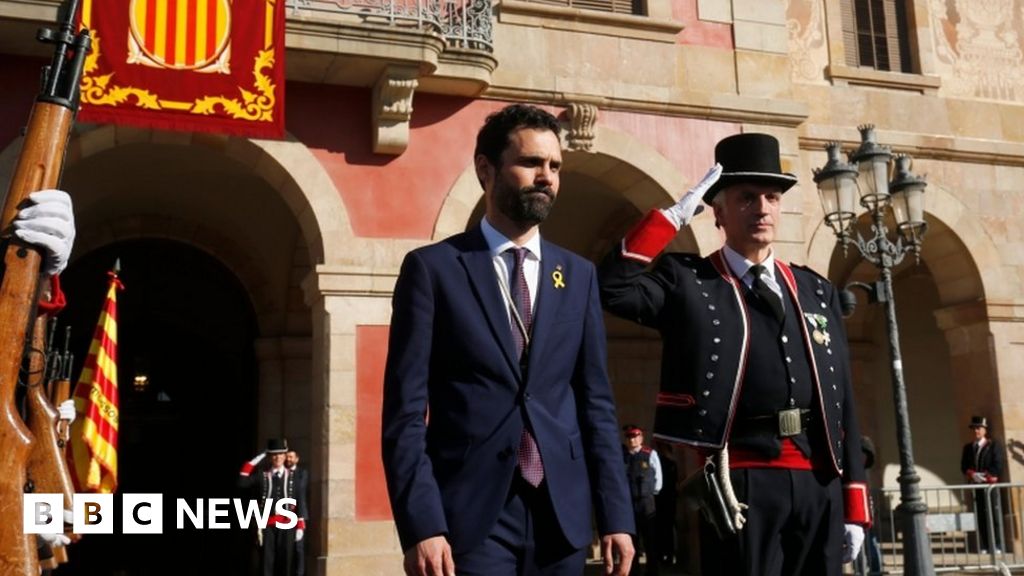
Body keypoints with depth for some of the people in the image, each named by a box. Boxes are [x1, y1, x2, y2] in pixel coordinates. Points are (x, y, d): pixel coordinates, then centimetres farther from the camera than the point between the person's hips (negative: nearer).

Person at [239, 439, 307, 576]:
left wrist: (300, 527, -2)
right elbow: (242, 483, -8)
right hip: (267, 524, 0)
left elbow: (300, 502, 5)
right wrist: (252, 462, -8)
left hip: (287, 525, 0)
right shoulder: (262, 476, 7)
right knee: (267, 559, 0)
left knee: (285, 560, 3)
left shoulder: (292, 476, 7)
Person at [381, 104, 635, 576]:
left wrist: (616, 515, 3)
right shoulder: (432, 268, -2)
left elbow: (596, 404, 9)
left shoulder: (578, 275, 10)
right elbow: (405, 410, -6)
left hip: (562, 511, 4)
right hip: (470, 511, -4)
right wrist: (421, 523, -14)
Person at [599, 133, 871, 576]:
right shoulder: (687, 282, 2)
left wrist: (854, 505, 8)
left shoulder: (816, 291, 14)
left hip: (820, 483, 5)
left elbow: (840, 400, 12)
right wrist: (675, 215, -11)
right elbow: (611, 287, -17)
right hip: (742, 482, -4)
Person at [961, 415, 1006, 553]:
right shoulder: (968, 447, 18)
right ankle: (984, 547, 2)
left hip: (991, 485, -4)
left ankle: (998, 547, -2)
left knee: (995, 516, -5)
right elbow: (964, 466, 12)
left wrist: (985, 476, -13)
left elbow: (999, 465, -5)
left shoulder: (994, 445, 5)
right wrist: (972, 474, -8)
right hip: (975, 486, 4)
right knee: (981, 517, 1)